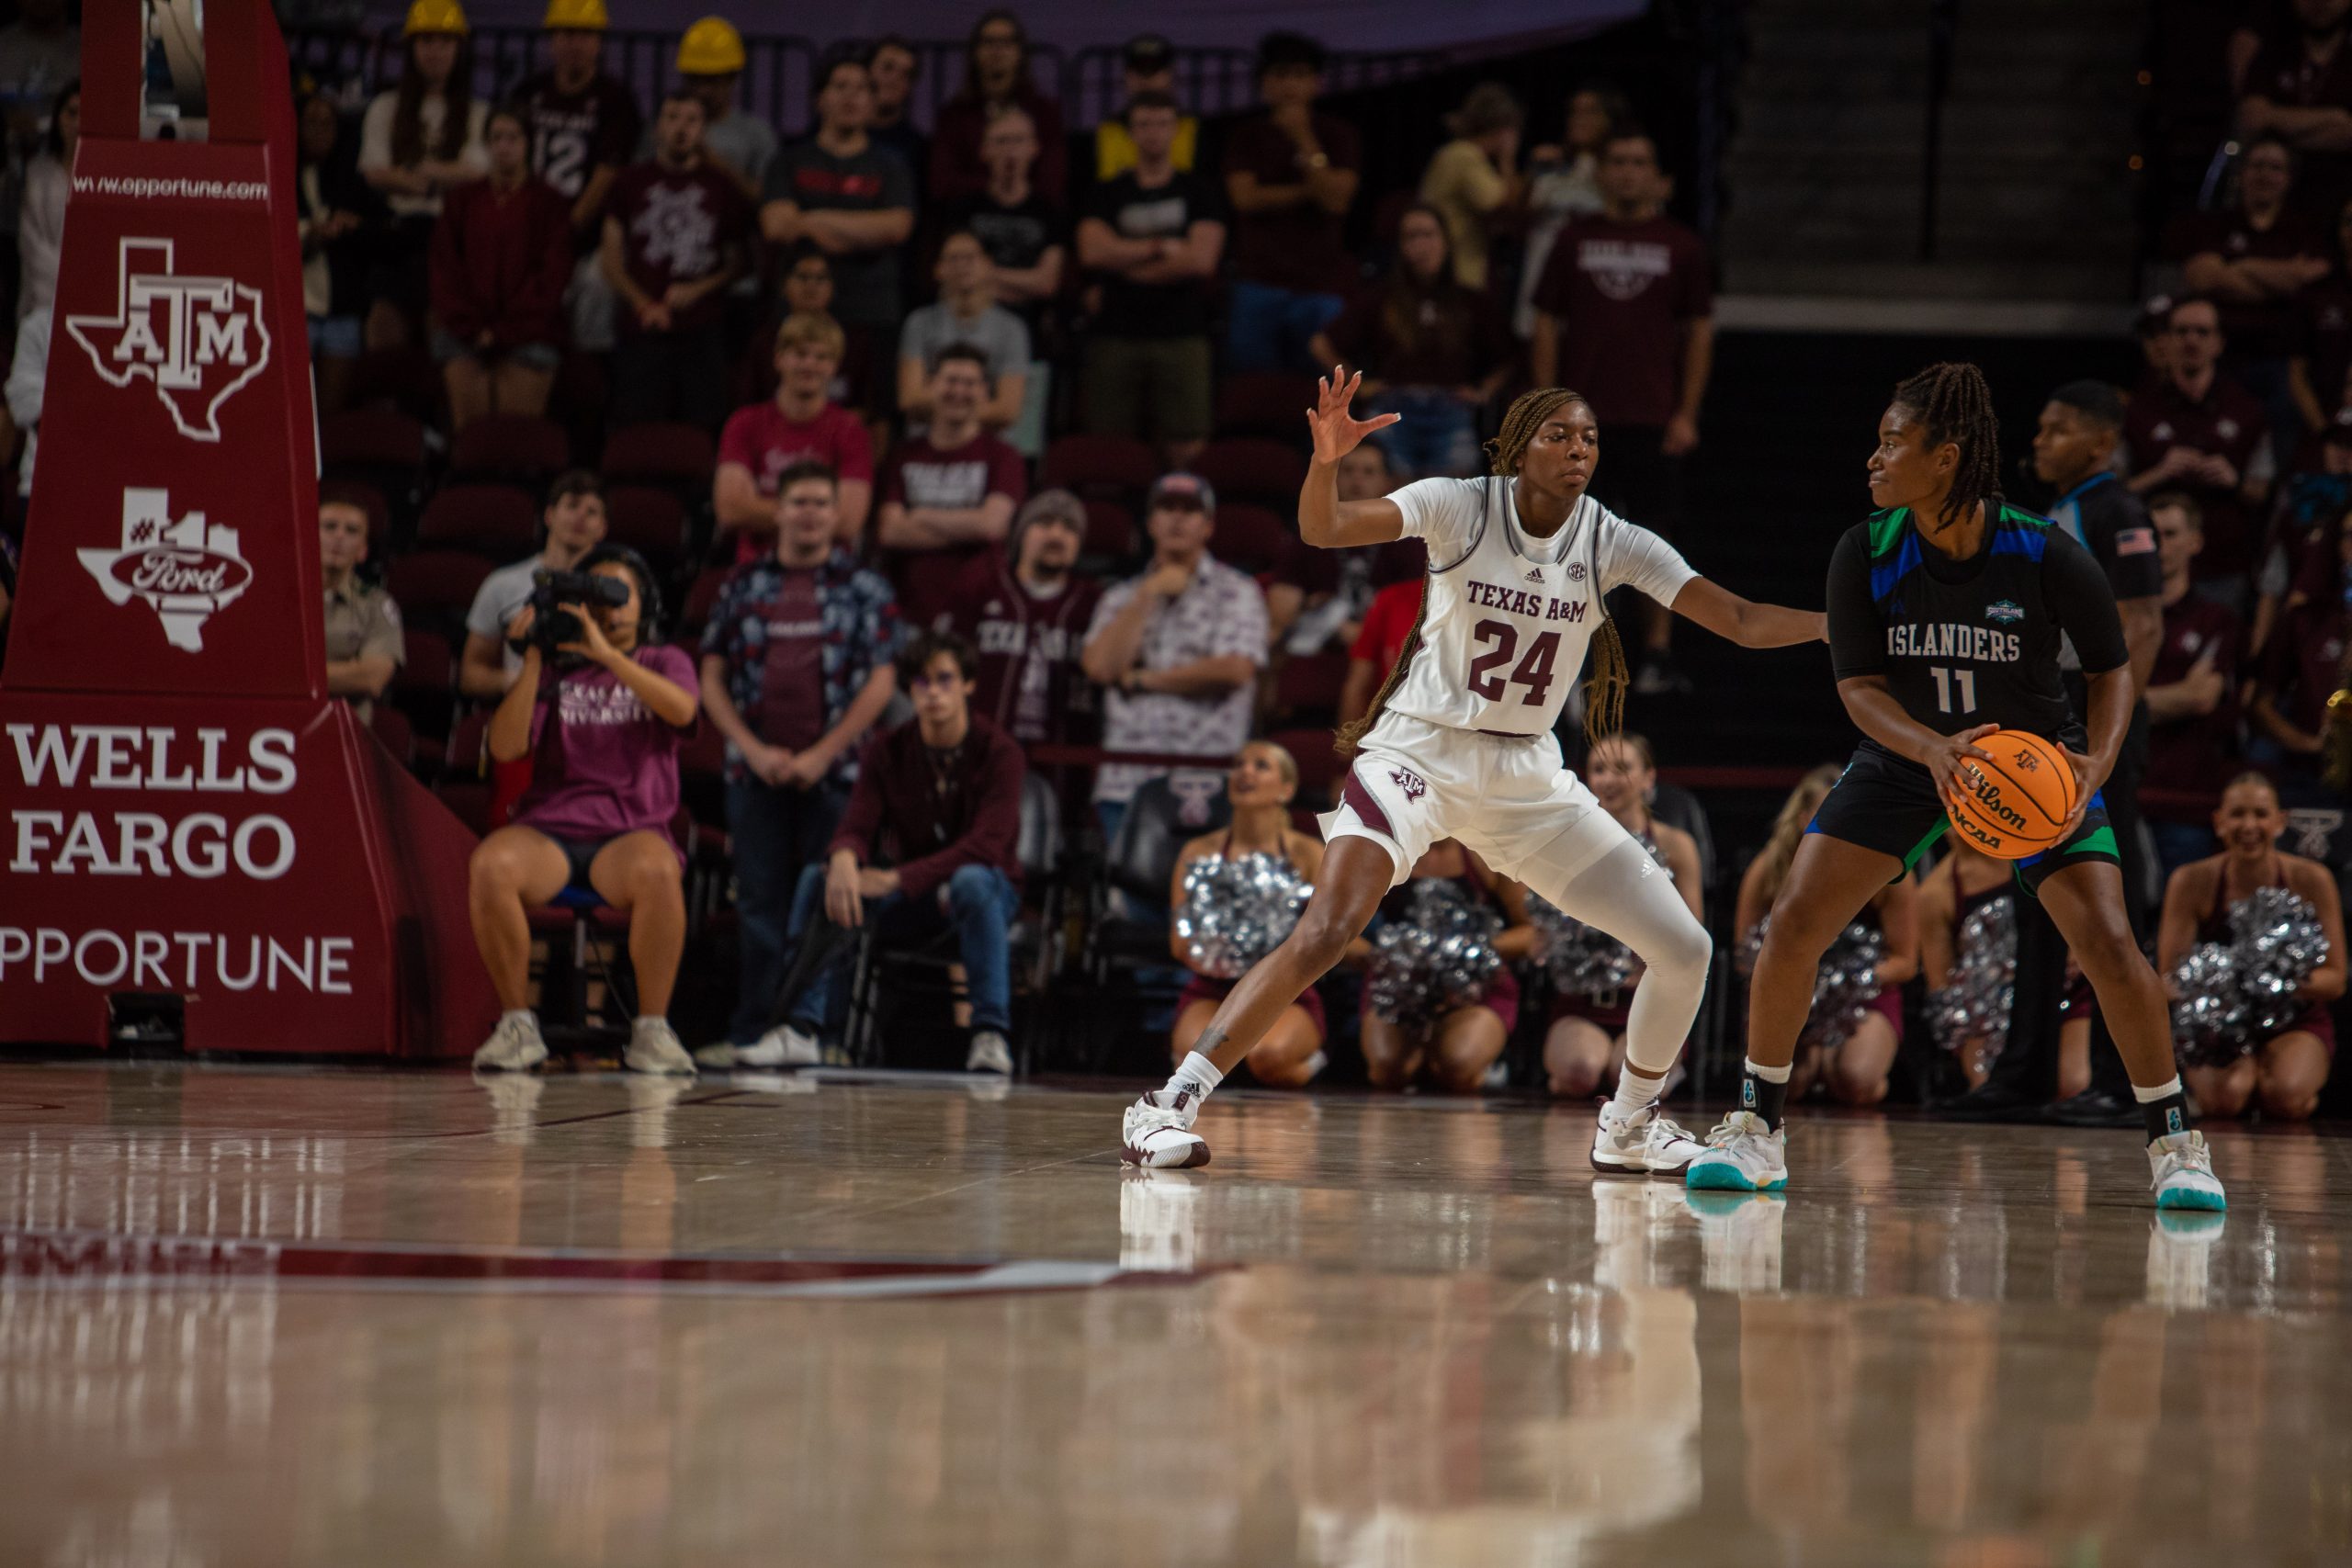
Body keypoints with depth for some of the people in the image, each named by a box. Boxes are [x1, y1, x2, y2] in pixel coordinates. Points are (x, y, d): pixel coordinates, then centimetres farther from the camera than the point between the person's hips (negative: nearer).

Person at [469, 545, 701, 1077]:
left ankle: (652, 1029, -24)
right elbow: (506, 747, 3)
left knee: (656, 871, -38)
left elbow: (681, 709, -9)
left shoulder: (663, 663, 16)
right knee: (490, 864, -33)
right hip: (549, 830, 1)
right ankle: (517, 1026, -20)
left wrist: (606, 653, -15)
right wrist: (532, 663, -5)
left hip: (632, 831, -1)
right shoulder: (555, 672, 17)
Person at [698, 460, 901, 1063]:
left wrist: (820, 755, -8)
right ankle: (756, 1030, 2)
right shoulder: (743, 587, 11)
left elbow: (881, 683, 0)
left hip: (834, 771, -1)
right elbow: (713, 679, 9)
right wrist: (756, 750, -4)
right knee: (761, 903, 0)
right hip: (757, 772, 1)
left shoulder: (864, 589, 6)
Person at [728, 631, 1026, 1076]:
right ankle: (802, 1030, -22)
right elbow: (857, 826, -9)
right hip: (907, 904, 4)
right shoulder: (887, 751, 0)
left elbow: (985, 845, -25)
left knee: (972, 881, -39)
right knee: (818, 879, -18)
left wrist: (896, 879, -36)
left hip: (987, 889, -4)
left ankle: (991, 1035, -36)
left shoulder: (998, 752, -13)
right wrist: (845, 858, -38)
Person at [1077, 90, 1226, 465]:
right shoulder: (1108, 195, 14)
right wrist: (1162, 247, -4)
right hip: (1115, 336, 2)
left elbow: (1201, 260, -4)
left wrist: (1127, 260, 0)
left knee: (1186, 450, -9)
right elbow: (1092, 252, -3)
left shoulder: (1199, 193, 9)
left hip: (1181, 336, -2)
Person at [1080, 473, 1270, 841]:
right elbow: (1100, 666, 2)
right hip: (1125, 781, 3)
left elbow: (1235, 669, -7)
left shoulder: (1236, 592, 7)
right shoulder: (1121, 597, 19)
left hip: (1205, 780, -3)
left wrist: (1144, 679, 1)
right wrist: (1148, 596, 1)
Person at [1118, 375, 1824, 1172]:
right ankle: (1168, 1104, -20)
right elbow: (1323, 528, -23)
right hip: (1420, 751, -4)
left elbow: (1741, 620, -4)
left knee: (1684, 949, 1)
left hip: (1528, 775, 5)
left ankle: (1627, 1128, 24)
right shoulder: (1460, 508, -11)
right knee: (1325, 933, -26)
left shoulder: (1615, 544, -3)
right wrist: (1325, 461, -44)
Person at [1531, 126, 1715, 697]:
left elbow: (1699, 331, 7)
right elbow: (1547, 325, 9)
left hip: (1653, 417, -1)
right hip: (1582, 415, 1)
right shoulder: (1574, 241, 8)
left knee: (1656, 534, -2)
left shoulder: (1680, 246, 6)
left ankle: (1657, 653, 3)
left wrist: (1687, 413, -1)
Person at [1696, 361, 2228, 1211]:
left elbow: (2113, 668, -10)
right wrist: (1932, 748, -35)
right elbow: (1859, 686, -15)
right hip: (1906, 759, 2)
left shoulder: (2046, 556, -23)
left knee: (2108, 943, -17)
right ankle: (1756, 1132, 7)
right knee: (1792, 924, -9)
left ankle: (2175, 1143, 0)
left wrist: (2096, 763, -28)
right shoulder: (1865, 556, -17)